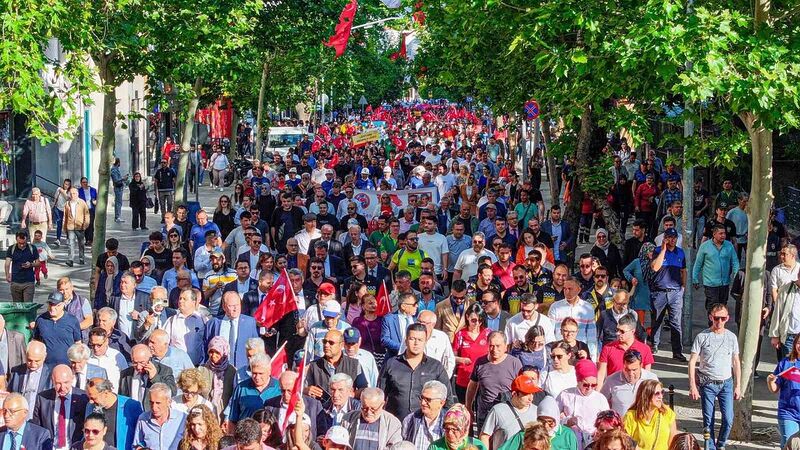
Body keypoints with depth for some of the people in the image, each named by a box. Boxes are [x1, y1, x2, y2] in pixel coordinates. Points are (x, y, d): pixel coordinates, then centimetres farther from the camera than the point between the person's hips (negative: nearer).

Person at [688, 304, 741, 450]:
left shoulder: (731, 337, 5)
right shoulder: (702, 337, -3)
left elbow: (736, 363, 12)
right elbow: (692, 362, -3)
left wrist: (738, 386, 8)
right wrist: (693, 386, -9)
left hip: (726, 383, 2)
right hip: (707, 383, -2)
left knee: (728, 419, -5)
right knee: (708, 421, 1)